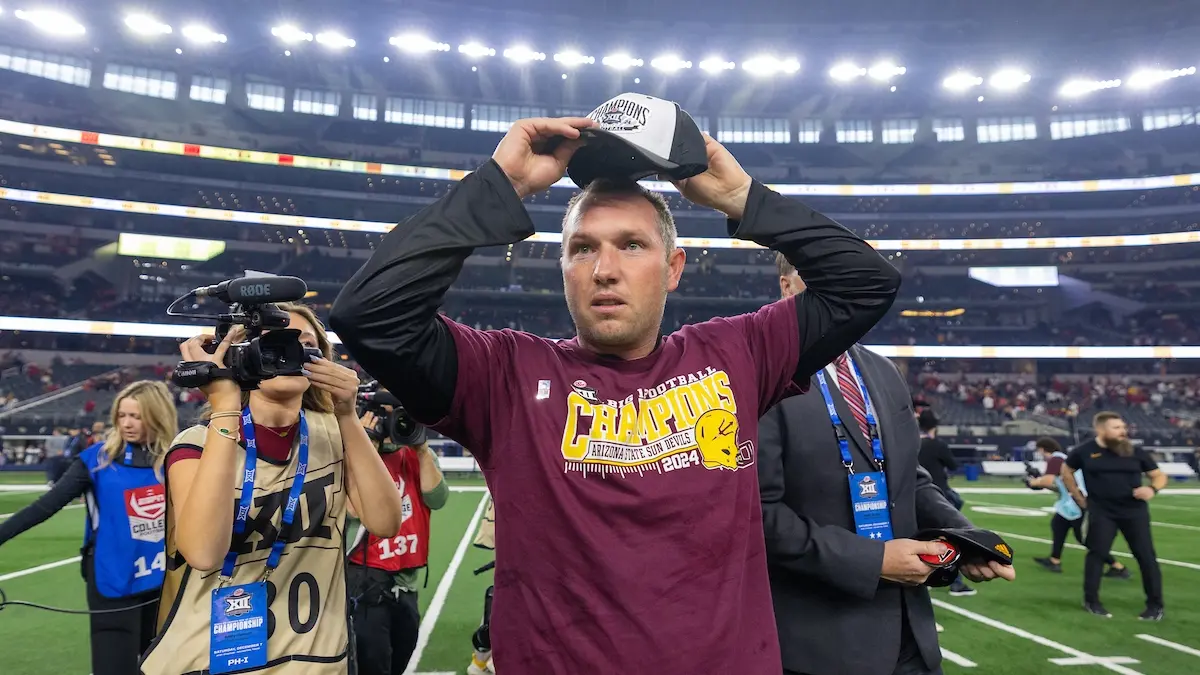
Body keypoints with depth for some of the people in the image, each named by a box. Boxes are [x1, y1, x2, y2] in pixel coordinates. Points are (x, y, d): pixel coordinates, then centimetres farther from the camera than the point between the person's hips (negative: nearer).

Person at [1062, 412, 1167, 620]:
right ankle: (1091, 600, 11)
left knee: (1146, 555, 1)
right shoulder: (1085, 452, -4)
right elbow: (1066, 471, 13)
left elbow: (1159, 475, 8)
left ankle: (1155, 605, 14)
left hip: (1134, 510, 2)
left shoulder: (1135, 452, 0)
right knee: (1097, 553, -2)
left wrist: (1152, 489, -15)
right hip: (1101, 512, -1)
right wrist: (1078, 497, 8)